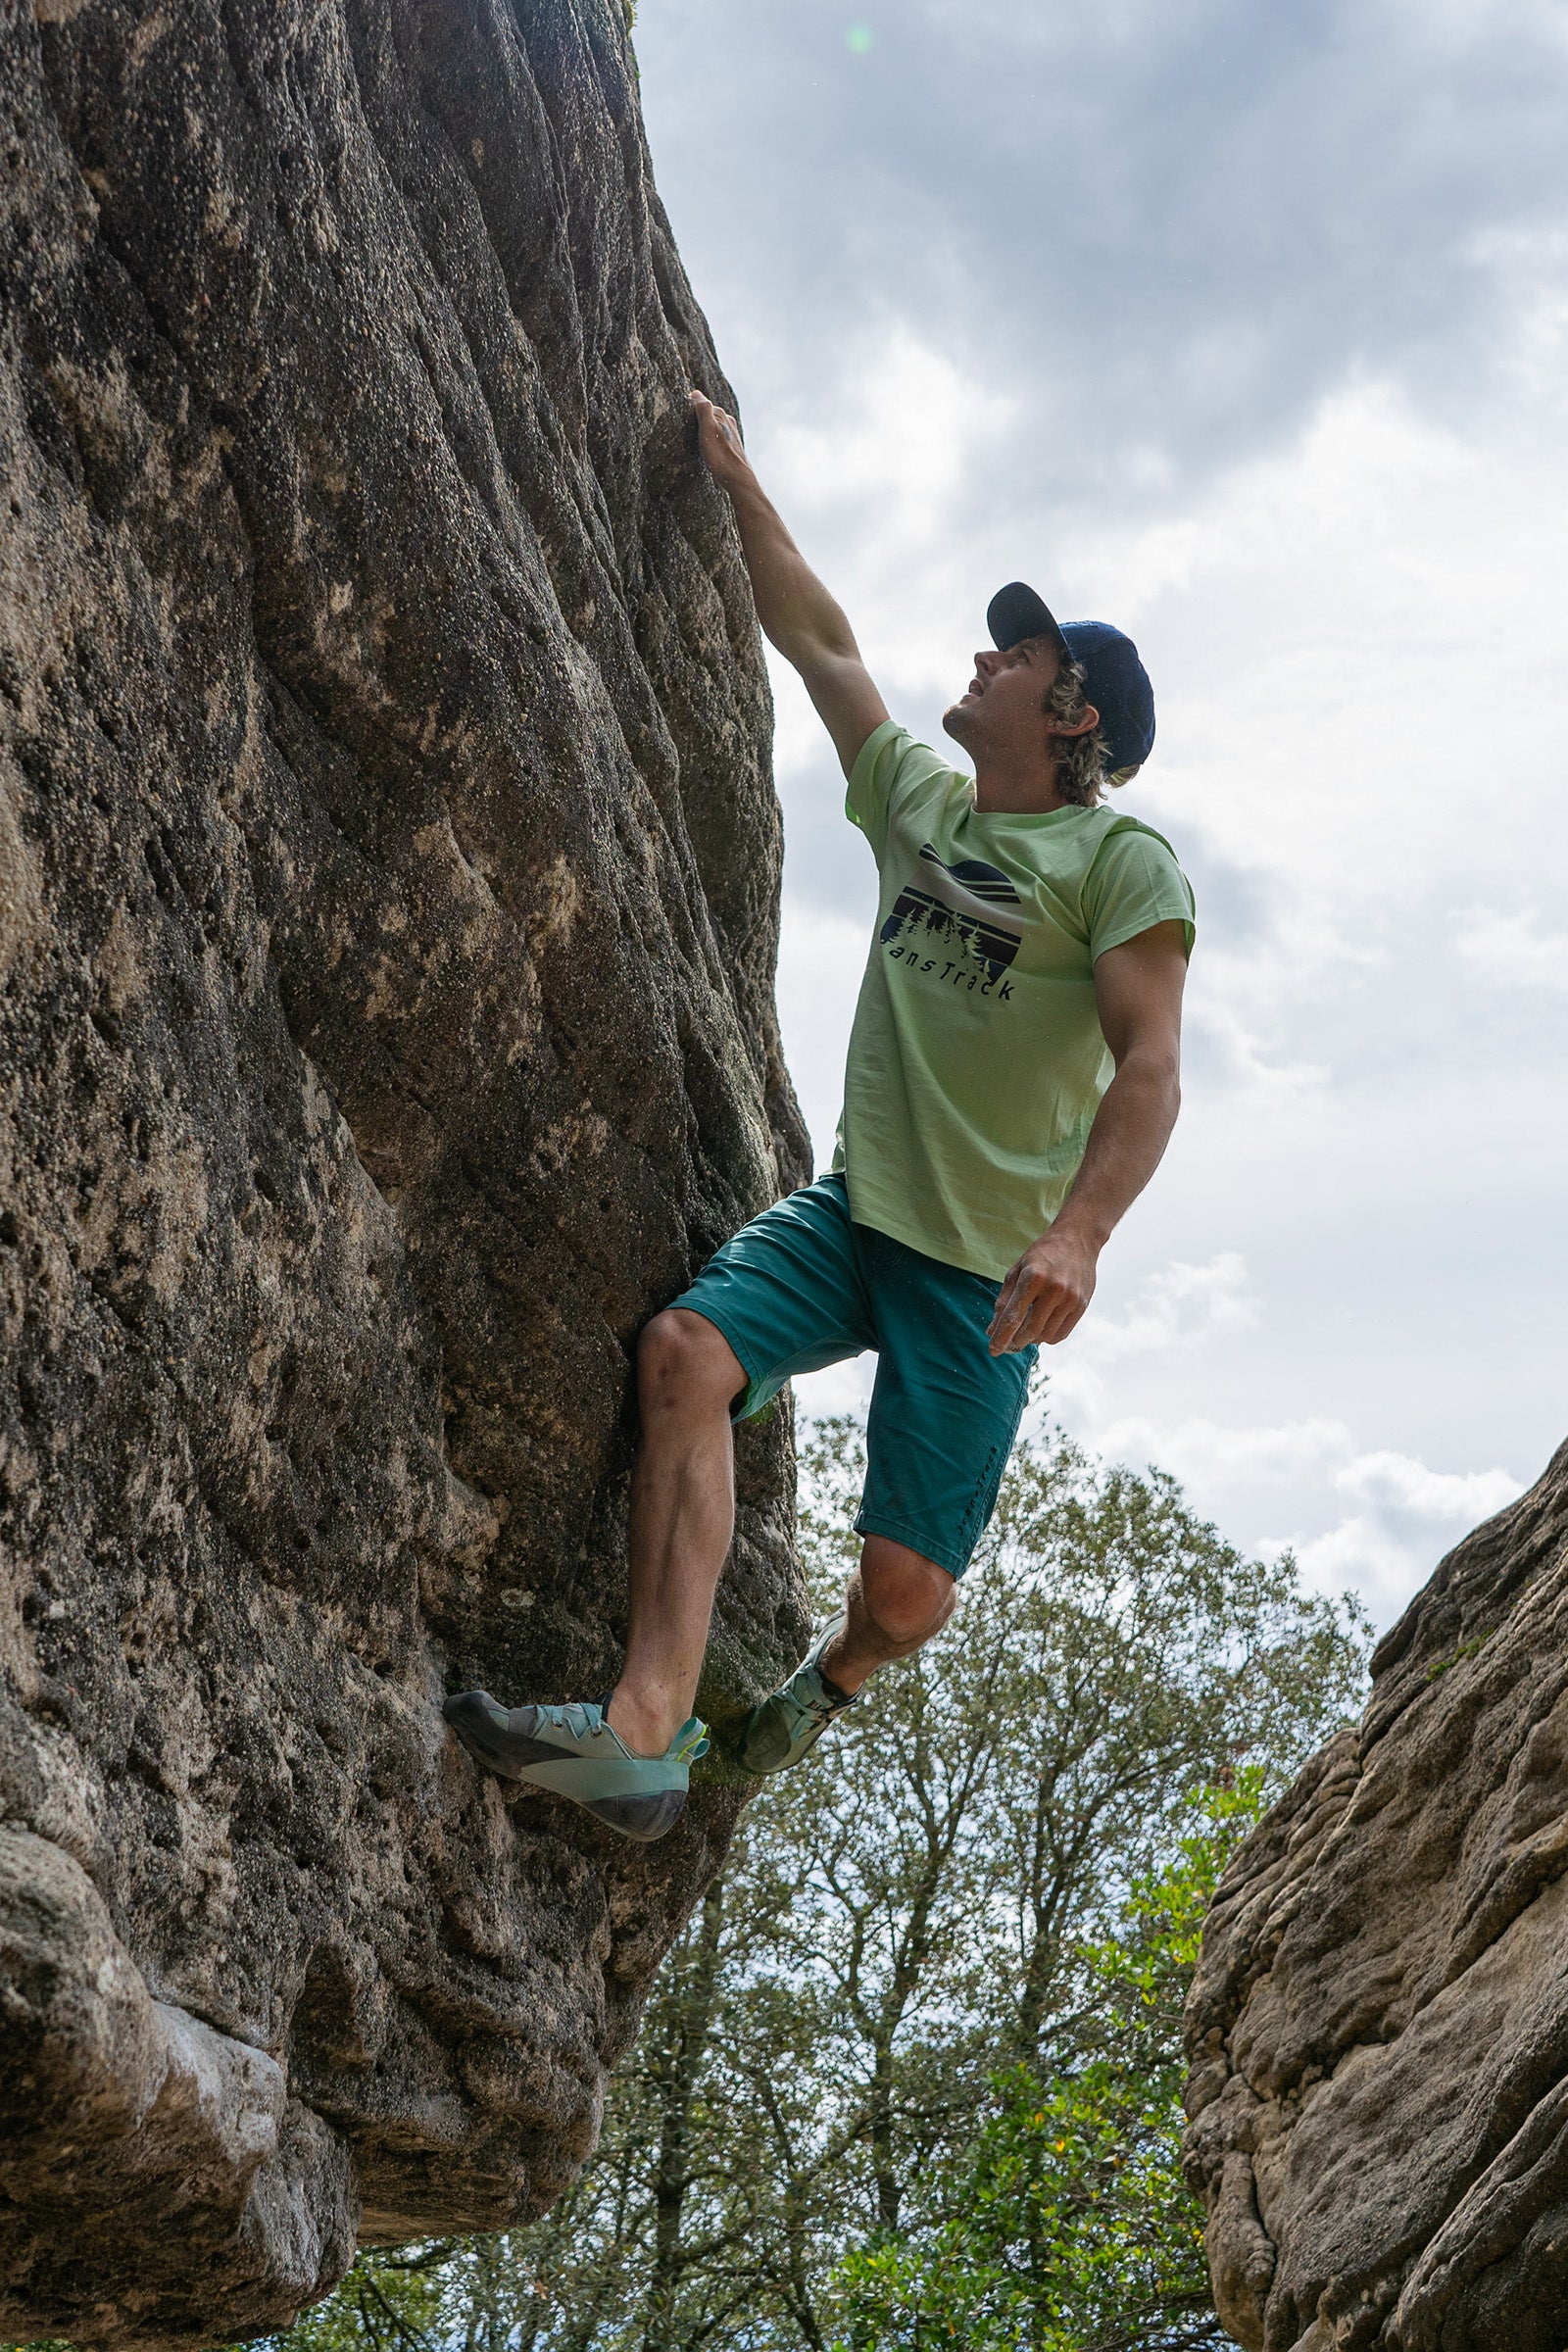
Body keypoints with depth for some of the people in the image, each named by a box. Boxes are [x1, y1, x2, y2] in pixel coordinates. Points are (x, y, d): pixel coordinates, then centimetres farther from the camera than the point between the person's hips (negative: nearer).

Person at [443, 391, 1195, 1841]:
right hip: (854, 1208, 5)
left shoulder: (1122, 860, -4)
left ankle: (834, 1683, 30)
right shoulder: (920, 802, 15)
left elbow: (1148, 1064, -15)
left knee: (907, 1589, -9)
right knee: (687, 1349, -25)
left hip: (985, 1267, -5)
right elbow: (819, 636, 23)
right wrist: (738, 480, 25)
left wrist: (1080, 1232, -29)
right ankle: (648, 1728, -33)